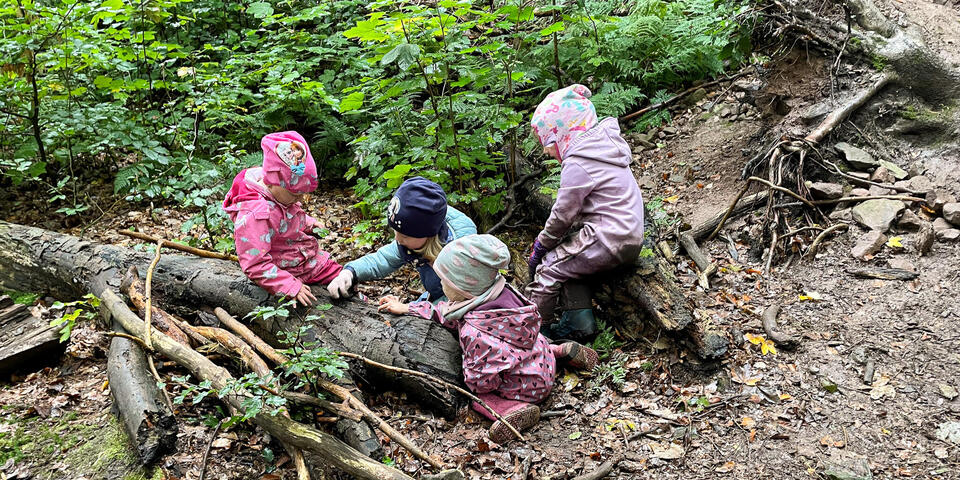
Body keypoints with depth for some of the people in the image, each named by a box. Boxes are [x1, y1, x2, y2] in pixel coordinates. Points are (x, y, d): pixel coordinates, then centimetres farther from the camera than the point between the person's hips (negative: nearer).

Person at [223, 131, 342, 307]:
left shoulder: (281, 191, -3)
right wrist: (291, 287, -33)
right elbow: (255, 265, -30)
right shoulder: (254, 215, -31)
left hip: (312, 259, 9)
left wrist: (309, 223, 6)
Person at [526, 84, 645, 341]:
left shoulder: (577, 164, -16)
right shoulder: (601, 146, 14)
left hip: (610, 241, -10)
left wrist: (540, 245, 4)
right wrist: (547, 238, 17)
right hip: (629, 235, 10)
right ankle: (579, 321, 13)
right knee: (568, 259, 16)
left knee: (548, 267, -3)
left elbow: (562, 214, -10)